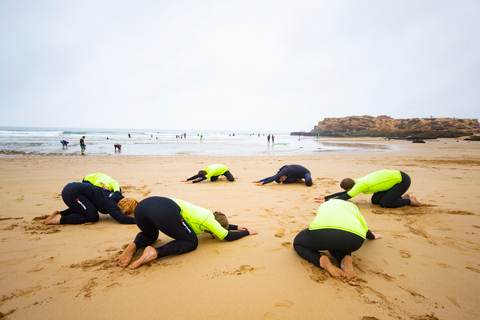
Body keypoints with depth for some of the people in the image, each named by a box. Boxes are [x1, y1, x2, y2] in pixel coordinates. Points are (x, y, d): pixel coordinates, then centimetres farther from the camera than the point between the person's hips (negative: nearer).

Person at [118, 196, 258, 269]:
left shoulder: (205, 215, 34)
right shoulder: (209, 221, 12)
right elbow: (228, 236, 17)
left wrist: (236, 227, 54)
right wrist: (247, 232, 32)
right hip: (165, 211, -9)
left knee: (150, 235, 39)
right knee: (191, 242, 8)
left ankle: (134, 246, 5)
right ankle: (155, 253, -15)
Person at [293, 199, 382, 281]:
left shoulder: (323, 205, 40)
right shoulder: (351, 205, 40)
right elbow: (365, 229, 51)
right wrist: (372, 236, 75)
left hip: (322, 230, -2)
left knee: (297, 243, 28)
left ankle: (322, 261, -1)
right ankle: (346, 259, 6)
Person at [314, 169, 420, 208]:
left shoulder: (361, 185, -27)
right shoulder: (357, 182, -2)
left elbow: (345, 197, -29)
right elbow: (343, 193, 2)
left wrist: (327, 201, -26)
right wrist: (325, 197, -2)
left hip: (402, 179, -9)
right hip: (395, 176, 9)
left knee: (384, 203, -15)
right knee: (375, 200, 3)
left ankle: (409, 201, 5)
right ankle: (402, 197, 16)